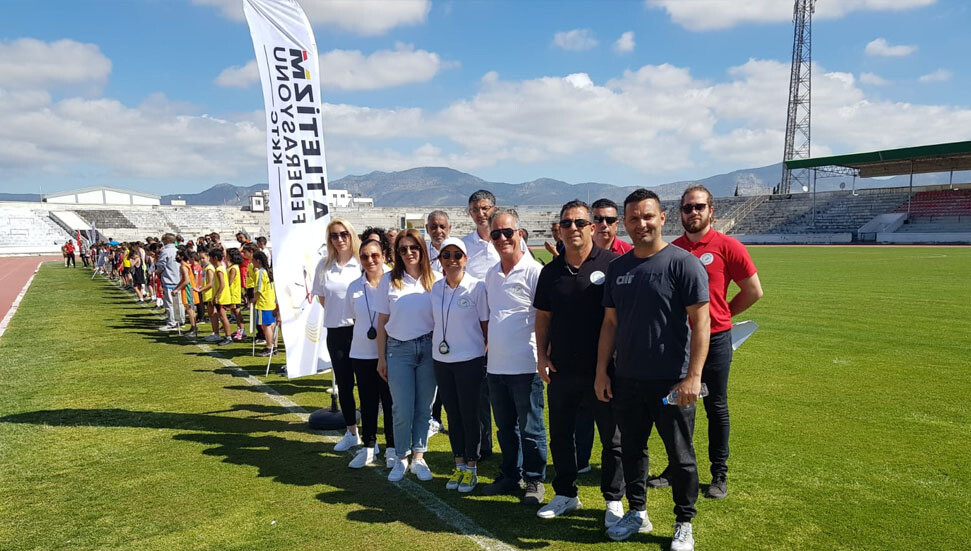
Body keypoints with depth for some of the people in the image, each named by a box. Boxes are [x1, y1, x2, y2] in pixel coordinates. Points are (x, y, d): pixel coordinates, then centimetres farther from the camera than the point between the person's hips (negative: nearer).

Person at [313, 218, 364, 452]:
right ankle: (351, 433, 27)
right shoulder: (324, 265, 7)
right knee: (344, 384, 12)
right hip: (336, 330, 4)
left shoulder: (362, 263, -5)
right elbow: (322, 297, 17)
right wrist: (338, 313, 7)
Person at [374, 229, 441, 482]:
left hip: (428, 348, 1)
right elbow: (382, 322, 4)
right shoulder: (389, 280, 1)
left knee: (424, 408, 8)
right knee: (403, 410, 2)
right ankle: (401, 458, 19)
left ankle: (418, 457, 22)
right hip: (398, 349, 0)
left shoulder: (436, 279, 0)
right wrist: (381, 358, 3)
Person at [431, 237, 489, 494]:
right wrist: (434, 348, 12)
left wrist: (489, 356, -5)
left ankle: (471, 468, 18)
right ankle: (459, 465, 26)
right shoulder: (436, 287, 5)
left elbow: (485, 325, -5)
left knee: (469, 415, 3)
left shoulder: (477, 287, -9)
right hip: (441, 360, 5)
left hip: (470, 359, -5)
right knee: (452, 415, 13)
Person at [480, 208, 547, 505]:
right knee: (505, 427, 18)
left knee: (530, 429, 6)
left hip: (525, 366, -6)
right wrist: (488, 349, 15)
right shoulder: (491, 274, 11)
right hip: (495, 366, 7)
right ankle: (510, 475, 33)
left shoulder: (534, 271, -10)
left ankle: (535, 480, 22)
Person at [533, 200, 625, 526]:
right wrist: (541, 355, 5)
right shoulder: (551, 271, 7)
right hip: (561, 369, 4)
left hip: (603, 369, -4)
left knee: (613, 437, 9)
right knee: (561, 434, 15)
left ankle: (614, 500, 26)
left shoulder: (612, 264, -7)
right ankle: (565, 495, 32)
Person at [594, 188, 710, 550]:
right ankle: (637, 512, 35)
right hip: (627, 381, 5)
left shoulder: (683, 262, -10)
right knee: (631, 449, 16)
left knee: (680, 456, 9)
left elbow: (700, 322, -13)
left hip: (671, 382, -5)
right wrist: (601, 371, 7)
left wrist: (693, 376, -18)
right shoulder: (618, 267, 7)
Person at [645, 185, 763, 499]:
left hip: (714, 340, -3)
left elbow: (753, 291, -1)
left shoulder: (727, 246, -7)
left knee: (716, 408, 9)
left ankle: (719, 474, 23)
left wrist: (720, 315, 6)